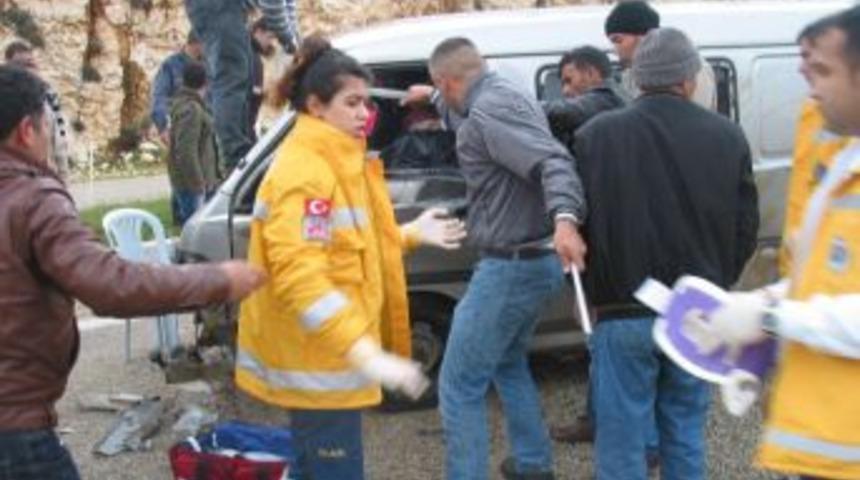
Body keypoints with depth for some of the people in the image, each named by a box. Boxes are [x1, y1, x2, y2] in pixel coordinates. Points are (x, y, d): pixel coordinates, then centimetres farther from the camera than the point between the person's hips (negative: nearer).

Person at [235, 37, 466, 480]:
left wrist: (411, 234, 16)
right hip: (316, 360, -11)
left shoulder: (336, 162, 14)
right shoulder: (304, 171, -20)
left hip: (327, 354, 11)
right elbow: (299, 276, -31)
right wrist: (368, 355, -37)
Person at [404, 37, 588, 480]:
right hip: (538, 260, 11)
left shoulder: (488, 112, -20)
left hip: (511, 267, -11)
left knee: (459, 387, -2)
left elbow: (551, 161, -34)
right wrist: (432, 99, 54)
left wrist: (564, 218, -51)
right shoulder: (505, 96, 13)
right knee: (508, 363, 29)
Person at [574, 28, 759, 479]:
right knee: (685, 433, 17)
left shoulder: (596, 135, -7)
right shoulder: (727, 136, 1)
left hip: (625, 315, -3)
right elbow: (745, 226, 6)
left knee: (622, 440, 6)